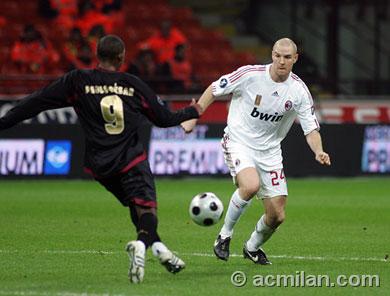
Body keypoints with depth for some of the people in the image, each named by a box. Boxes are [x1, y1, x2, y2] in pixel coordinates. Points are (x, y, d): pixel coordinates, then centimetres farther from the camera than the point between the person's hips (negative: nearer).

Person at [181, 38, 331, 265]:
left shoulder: (299, 90, -8)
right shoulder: (250, 75, -16)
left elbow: (311, 129, -6)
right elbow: (214, 89, -2)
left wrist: (319, 152, -25)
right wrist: (193, 117, -4)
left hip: (270, 151, 4)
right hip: (239, 142, -4)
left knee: (277, 216, 0)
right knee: (251, 185, -35)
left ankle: (252, 248, 32)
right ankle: (225, 235, -12)